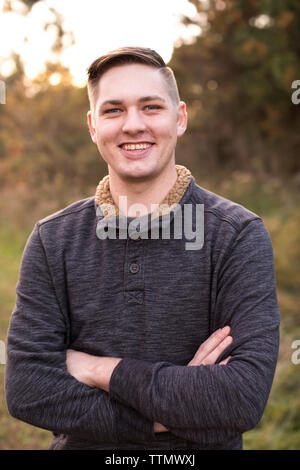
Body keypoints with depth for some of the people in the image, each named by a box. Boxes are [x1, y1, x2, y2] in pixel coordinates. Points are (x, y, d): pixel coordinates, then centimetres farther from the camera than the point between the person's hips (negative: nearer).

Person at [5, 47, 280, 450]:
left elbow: (245, 398, -25)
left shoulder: (239, 236, -16)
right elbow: (24, 390, -15)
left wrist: (102, 370, -19)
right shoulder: (52, 240, -8)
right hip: (81, 446, 2)